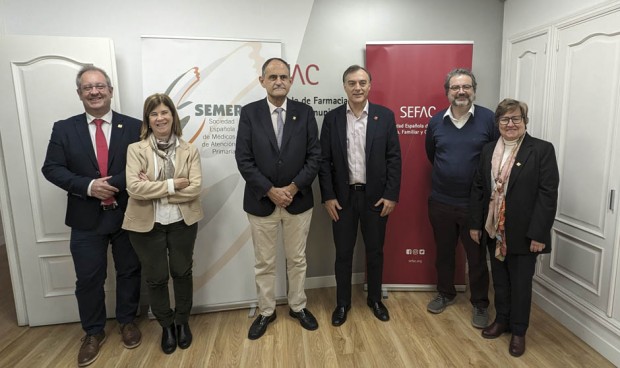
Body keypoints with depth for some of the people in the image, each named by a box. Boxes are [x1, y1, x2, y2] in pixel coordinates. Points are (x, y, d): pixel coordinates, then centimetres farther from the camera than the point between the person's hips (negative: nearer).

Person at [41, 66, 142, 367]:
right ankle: (93, 331, 31)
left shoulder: (133, 127, -2)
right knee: (88, 278, 11)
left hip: (127, 215, 0)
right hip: (86, 218, 1)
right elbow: (52, 168, -3)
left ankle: (127, 321, 35)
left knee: (129, 272, 13)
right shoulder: (64, 129, 2)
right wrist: (87, 186, -18)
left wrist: (113, 184, -18)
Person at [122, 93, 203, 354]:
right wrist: (171, 185, -18)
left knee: (182, 272, 15)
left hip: (182, 222, 1)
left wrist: (155, 189, -16)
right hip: (147, 224, -1)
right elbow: (134, 187, -17)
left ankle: (182, 322, 37)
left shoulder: (189, 150, -1)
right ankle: (166, 326, 34)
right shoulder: (136, 149, -5)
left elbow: (195, 188, -12)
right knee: (156, 278, 12)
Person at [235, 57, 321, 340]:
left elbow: (314, 156, -3)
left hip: (298, 200, 1)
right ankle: (266, 311, 31)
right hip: (261, 201, -1)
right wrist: (270, 191, -14)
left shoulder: (305, 112, 0)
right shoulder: (249, 113, -3)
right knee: (264, 263, 12)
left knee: (297, 259, 15)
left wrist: (293, 188, -13)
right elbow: (243, 159, -8)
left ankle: (298, 307, 35)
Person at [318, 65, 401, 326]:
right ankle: (342, 302, 29)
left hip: (376, 196, 0)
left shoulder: (385, 116, -1)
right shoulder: (332, 118, 0)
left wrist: (391, 195, -7)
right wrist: (328, 196, -6)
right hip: (342, 197, 0)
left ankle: (374, 299, 34)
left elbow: (394, 158, -2)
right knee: (343, 253, 11)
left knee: (375, 251, 14)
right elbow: (324, 160, 0)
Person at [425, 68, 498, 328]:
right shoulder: (436, 121, 2)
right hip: (441, 202, 3)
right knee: (443, 252, 16)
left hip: (476, 203, -2)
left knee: (477, 256, 10)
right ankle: (445, 294, 36)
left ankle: (480, 304, 28)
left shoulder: (488, 119, -7)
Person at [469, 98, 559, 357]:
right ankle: (502, 320, 37)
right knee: (499, 280, 17)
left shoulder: (542, 150, -8)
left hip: (523, 233, -4)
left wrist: (538, 234, -16)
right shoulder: (488, 151, 7)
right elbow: (478, 189, 7)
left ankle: (519, 331, 28)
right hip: (494, 230, 4)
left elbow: (548, 194, -12)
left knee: (520, 283, 10)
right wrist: (475, 224, 4)